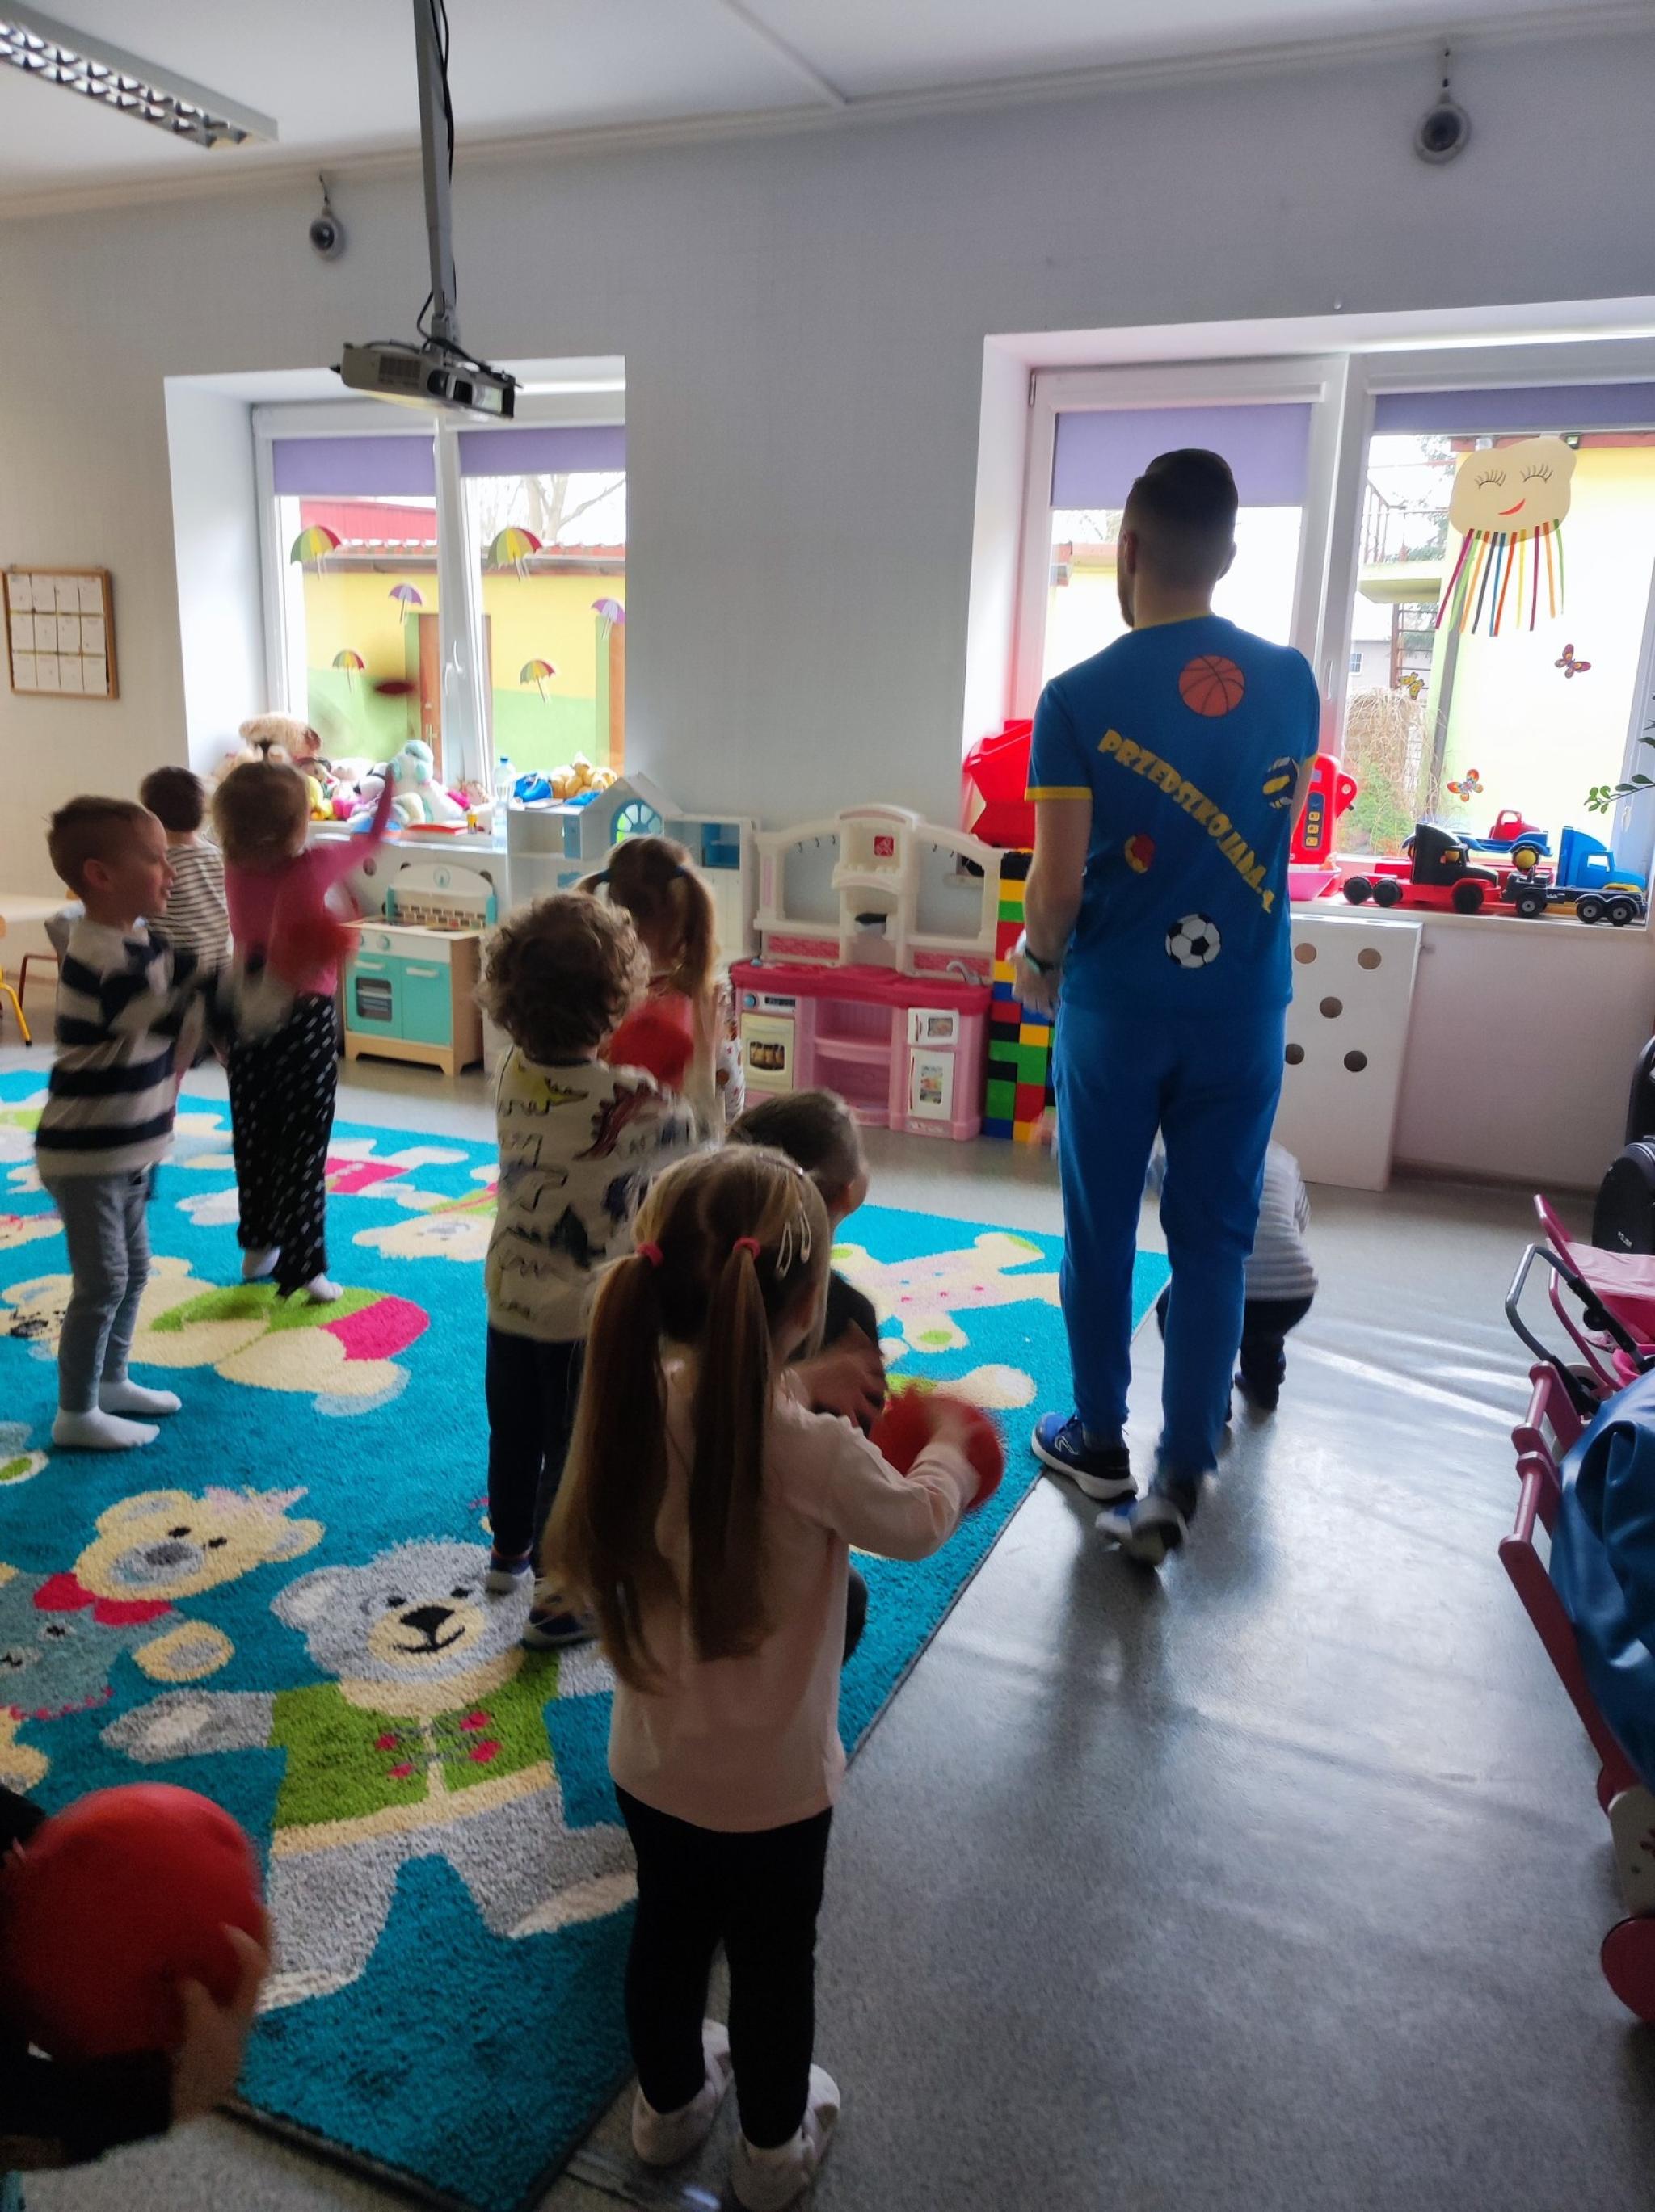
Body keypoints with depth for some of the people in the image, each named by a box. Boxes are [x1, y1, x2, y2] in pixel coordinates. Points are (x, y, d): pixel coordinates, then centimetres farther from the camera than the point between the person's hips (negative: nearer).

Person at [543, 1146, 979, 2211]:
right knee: (774, 1963, 22)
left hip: (652, 1764, 5)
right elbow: (917, 1521, -13)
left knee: (669, 1934, 29)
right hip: (772, 1784, -5)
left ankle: (671, 2102, 55)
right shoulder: (813, 1450, -33)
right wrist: (951, 1444, 5)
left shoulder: (640, 1403, -18)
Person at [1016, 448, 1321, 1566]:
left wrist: (1040, 959, 7)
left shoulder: (1079, 698, -12)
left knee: (1100, 1231, 14)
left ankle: (1101, 1440, 29)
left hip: (1118, 1004, -2)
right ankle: (1180, 1477, 9)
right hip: (1245, 1005, 3)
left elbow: (1059, 880, -12)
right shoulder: (1291, 681, 0)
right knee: (1214, 1239, 9)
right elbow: (1281, 835, 13)